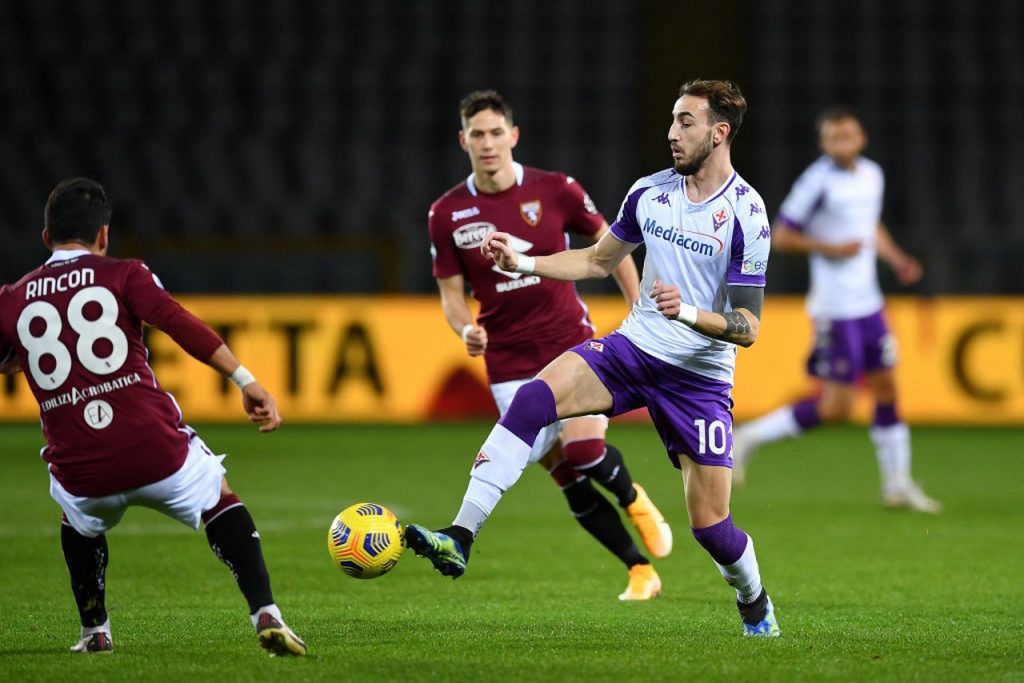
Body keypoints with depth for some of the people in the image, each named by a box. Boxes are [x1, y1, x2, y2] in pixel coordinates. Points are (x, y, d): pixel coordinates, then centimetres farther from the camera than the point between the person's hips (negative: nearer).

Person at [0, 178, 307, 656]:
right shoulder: (123, 275, 4)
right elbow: (180, 323, -10)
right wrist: (246, 381, -14)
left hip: (81, 474, 2)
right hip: (156, 452, -2)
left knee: (78, 520, 37)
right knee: (220, 500, 25)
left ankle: (94, 631, 35)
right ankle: (265, 614, 9)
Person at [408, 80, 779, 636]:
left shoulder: (746, 215, -13)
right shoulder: (649, 192, 3)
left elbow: (747, 327, -15)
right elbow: (600, 260, 19)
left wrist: (688, 311, -33)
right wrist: (521, 262, 7)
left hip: (700, 378, -4)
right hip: (633, 346, 4)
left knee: (710, 525, -4)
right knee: (533, 397, -25)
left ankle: (755, 603, 31)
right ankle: (459, 538, -31)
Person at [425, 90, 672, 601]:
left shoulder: (555, 190, -6)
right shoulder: (446, 214, -3)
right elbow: (451, 293, 4)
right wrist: (466, 330, -17)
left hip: (570, 342, -2)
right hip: (509, 362, 2)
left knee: (584, 450, -21)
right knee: (569, 482, 0)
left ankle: (634, 500, 14)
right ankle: (640, 571, 14)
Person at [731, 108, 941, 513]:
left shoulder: (872, 175, 9)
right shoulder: (819, 181, -14)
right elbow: (781, 237, -12)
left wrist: (897, 259, 11)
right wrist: (830, 249, -20)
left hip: (868, 304, 8)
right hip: (835, 309, -8)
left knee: (887, 389, 9)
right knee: (836, 406, -8)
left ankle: (897, 485, 18)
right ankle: (750, 438, 5)